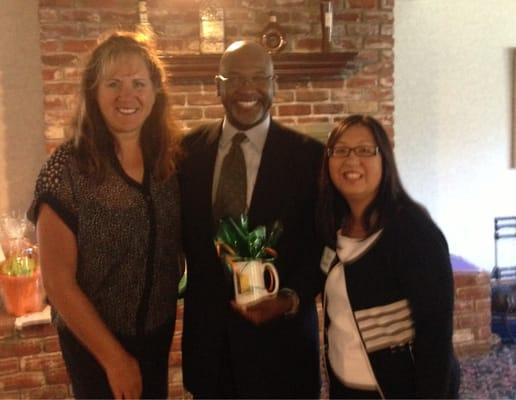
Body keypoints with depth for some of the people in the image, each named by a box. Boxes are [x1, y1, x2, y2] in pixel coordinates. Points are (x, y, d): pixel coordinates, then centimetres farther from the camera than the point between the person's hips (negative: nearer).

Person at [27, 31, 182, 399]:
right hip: (94, 341, -5)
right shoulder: (66, 169, -20)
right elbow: (58, 281, -18)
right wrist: (114, 357, -14)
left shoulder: (171, 158, -5)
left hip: (158, 330, 5)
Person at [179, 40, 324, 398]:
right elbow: (183, 229, 9)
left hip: (280, 335, -2)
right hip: (207, 332, 2)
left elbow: (320, 245, -4)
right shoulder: (190, 149, 1)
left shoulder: (308, 154, -6)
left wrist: (290, 299, -16)